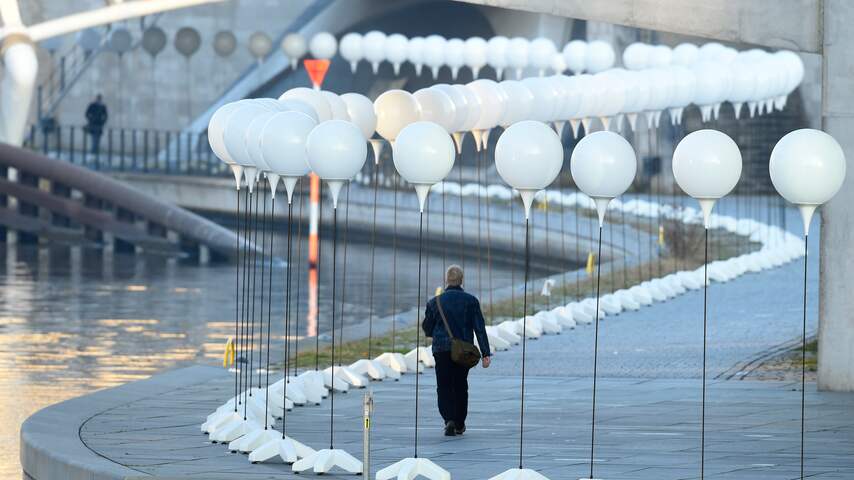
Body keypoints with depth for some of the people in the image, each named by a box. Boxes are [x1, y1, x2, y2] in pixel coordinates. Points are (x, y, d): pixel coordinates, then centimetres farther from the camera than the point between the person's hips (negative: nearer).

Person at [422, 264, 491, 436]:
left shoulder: (435, 302, -2)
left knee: (444, 387, 2)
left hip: (441, 349, -1)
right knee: (460, 386, 16)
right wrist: (485, 353, -4)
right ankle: (460, 424, 23)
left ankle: (449, 420, -20)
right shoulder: (470, 301, -3)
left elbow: (427, 329, 7)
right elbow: (480, 328, -5)